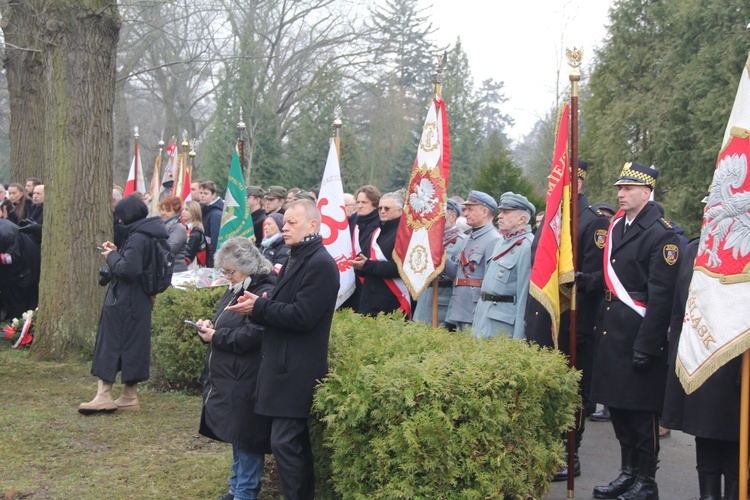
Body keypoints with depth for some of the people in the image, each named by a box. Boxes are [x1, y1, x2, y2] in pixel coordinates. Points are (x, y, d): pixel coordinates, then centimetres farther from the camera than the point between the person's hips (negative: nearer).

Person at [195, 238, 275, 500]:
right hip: (228, 380, 10)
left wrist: (215, 337, -15)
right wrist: (210, 327, 2)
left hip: (245, 383, -10)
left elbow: (251, 336, -25)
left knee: (245, 438, -1)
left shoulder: (265, 293, -17)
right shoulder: (235, 291, 14)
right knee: (235, 436, 18)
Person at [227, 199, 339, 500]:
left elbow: (302, 316, -23)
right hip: (286, 365, 10)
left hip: (298, 371, -10)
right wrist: (257, 305, -1)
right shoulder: (296, 259, 16)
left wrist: (258, 307, -14)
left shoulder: (320, 264, -16)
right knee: (295, 442, 17)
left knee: (285, 442, -8)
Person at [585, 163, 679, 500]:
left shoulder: (661, 234, -12)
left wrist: (646, 345, -19)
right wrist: (587, 281, 1)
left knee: (641, 411, 0)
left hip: (639, 333, -8)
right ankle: (628, 473, 26)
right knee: (617, 404, 13)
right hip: (611, 331, 8)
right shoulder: (617, 225, 12)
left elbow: (661, 296, -16)